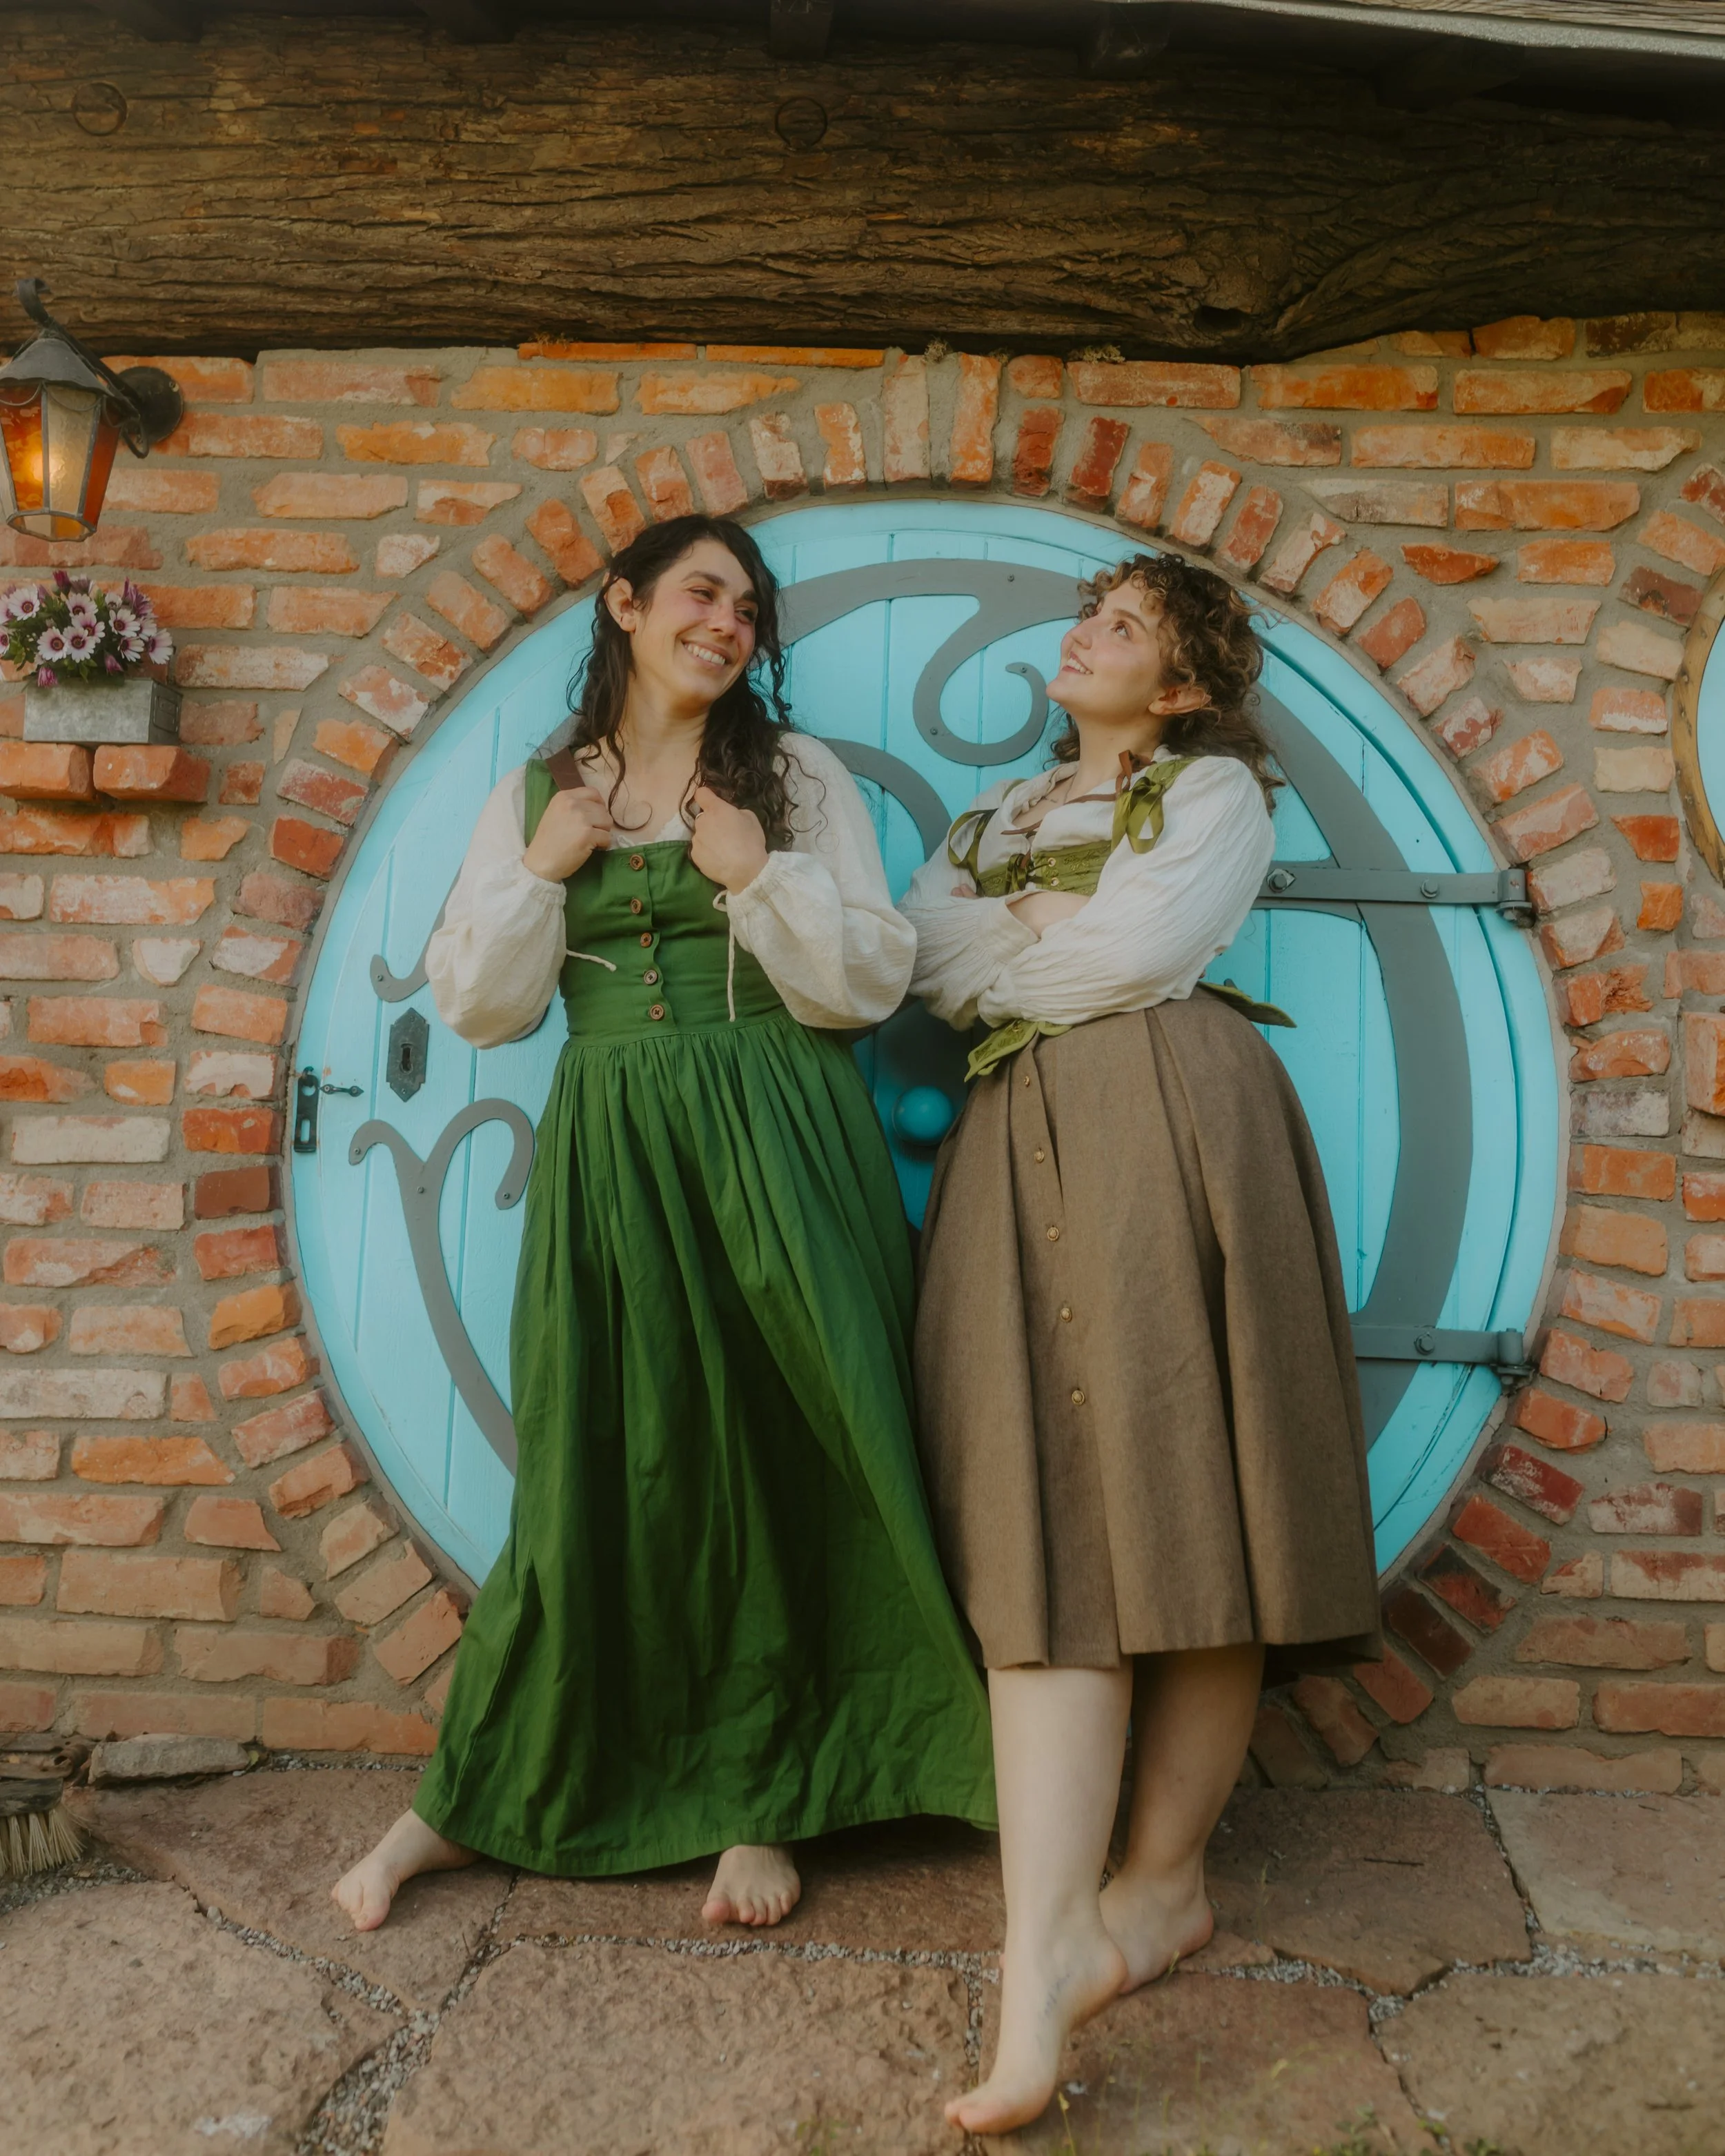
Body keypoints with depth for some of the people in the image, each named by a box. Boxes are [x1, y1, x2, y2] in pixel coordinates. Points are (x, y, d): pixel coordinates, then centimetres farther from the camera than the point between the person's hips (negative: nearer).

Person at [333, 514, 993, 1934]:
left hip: (775, 1152, -1)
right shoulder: (534, 796, 11)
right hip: (609, 1160, 1)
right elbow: (478, 1008, 7)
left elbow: (875, 983, 0)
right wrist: (541, 869, -4)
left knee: (770, 1459, 2)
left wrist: (761, 877, -11)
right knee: (595, 1465, 4)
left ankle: (759, 1803, 21)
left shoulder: (798, 775, 6)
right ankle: (477, 1798, 24)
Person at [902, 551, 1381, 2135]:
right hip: (1018, 1146, 4)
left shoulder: (1219, 788, 14)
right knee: (1045, 1522, -8)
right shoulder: (997, 813, 29)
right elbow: (918, 954, 11)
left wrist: (1007, 959, 7)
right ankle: (1047, 1950, -9)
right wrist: (1069, 938, 0)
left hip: (1169, 1127, -3)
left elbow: (1150, 949, -5)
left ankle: (1168, 1874, 6)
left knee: (1177, 1479, -7)